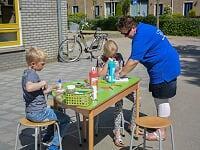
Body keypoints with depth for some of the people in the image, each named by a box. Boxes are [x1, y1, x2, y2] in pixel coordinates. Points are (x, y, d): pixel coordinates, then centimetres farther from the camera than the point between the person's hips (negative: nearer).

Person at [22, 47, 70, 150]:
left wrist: (46, 91, 10)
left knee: (56, 113, 33)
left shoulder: (26, 72, 11)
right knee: (65, 119, 2)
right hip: (38, 113, -10)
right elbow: (29, 87, -42)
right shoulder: (32, 73, -20)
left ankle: (47, 137, 42)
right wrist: (42, 83, -27)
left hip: (30, 112, 10)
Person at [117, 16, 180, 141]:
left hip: (164, 68, -11)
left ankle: (161, 132, 9)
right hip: (168, 65, 11)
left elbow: (134, 61, -23)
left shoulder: (141, 36, -22)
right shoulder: (144, 28, 11)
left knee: (161, 99, -2)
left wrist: (120, 74, -13)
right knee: (159, 98, 19)